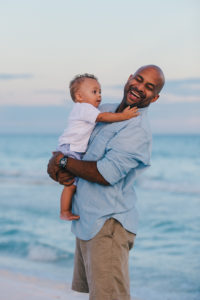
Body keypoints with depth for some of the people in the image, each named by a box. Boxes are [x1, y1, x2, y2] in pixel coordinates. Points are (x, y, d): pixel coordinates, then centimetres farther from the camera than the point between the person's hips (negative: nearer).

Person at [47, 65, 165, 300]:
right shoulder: (103, 111, 13)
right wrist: (57, 169, -5)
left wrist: (64, 162, -11)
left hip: (108, 225, -9)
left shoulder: (138, 132, -15)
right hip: (87, 222, 9)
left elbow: (106, 174, -25)